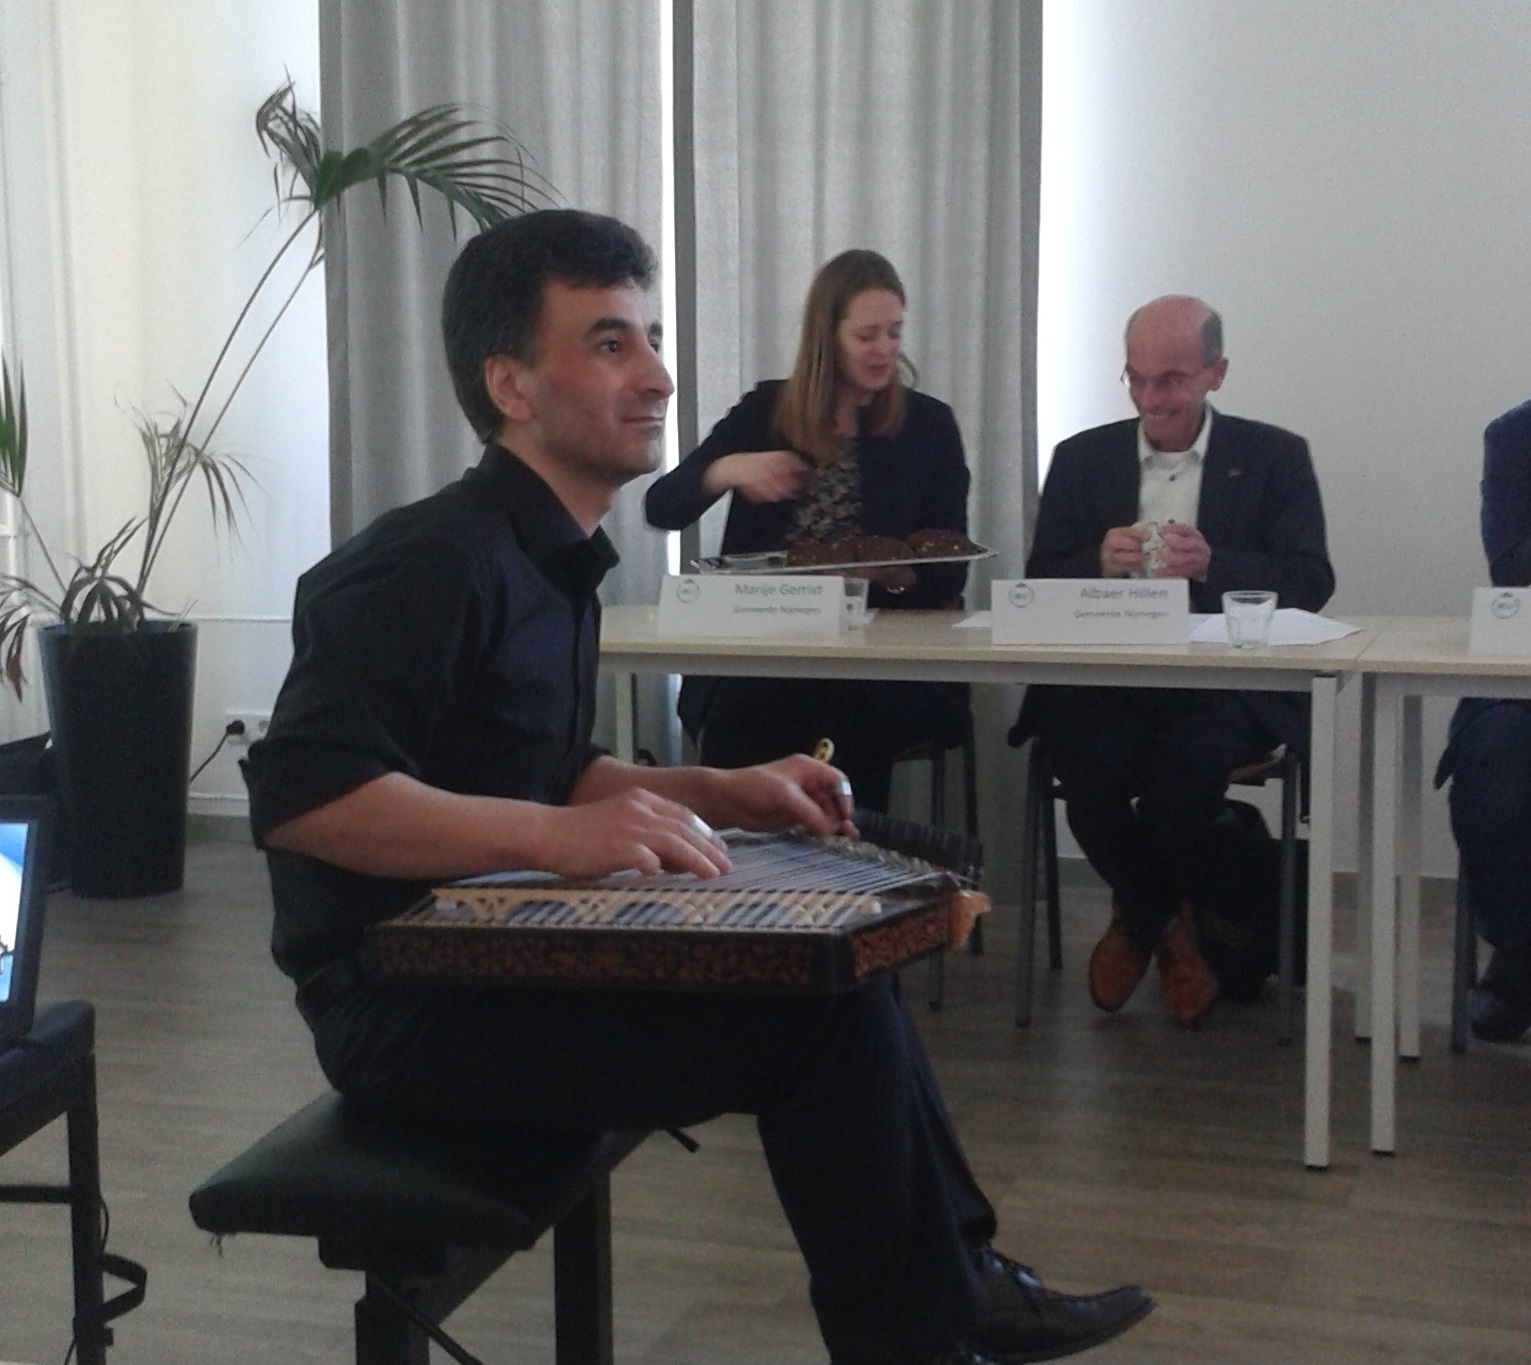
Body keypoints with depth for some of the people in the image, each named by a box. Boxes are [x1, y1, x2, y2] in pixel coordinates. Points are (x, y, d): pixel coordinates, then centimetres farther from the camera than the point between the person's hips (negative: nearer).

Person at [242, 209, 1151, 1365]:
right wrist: (552, 837, -34)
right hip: (410, 999, -9)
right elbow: (296, 794, -28)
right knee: (824, 1009, -16)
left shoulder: (546, 555, 12)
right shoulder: (432, 564, -18)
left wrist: (716, 794, 5)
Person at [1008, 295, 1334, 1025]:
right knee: (1086, 765, -28)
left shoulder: (1275, 457, 9)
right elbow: (1038, 586, 9)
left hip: (1225, 683, -2)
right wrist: (1098, 563, -14)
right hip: (1104, 677, 2)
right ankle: (1158, 919, 7)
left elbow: (1311, 583, -1)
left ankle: (1144, 919, 5)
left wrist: (1214, 564, -19)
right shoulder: (1081, 458, 14)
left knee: (1181, 768, -32)